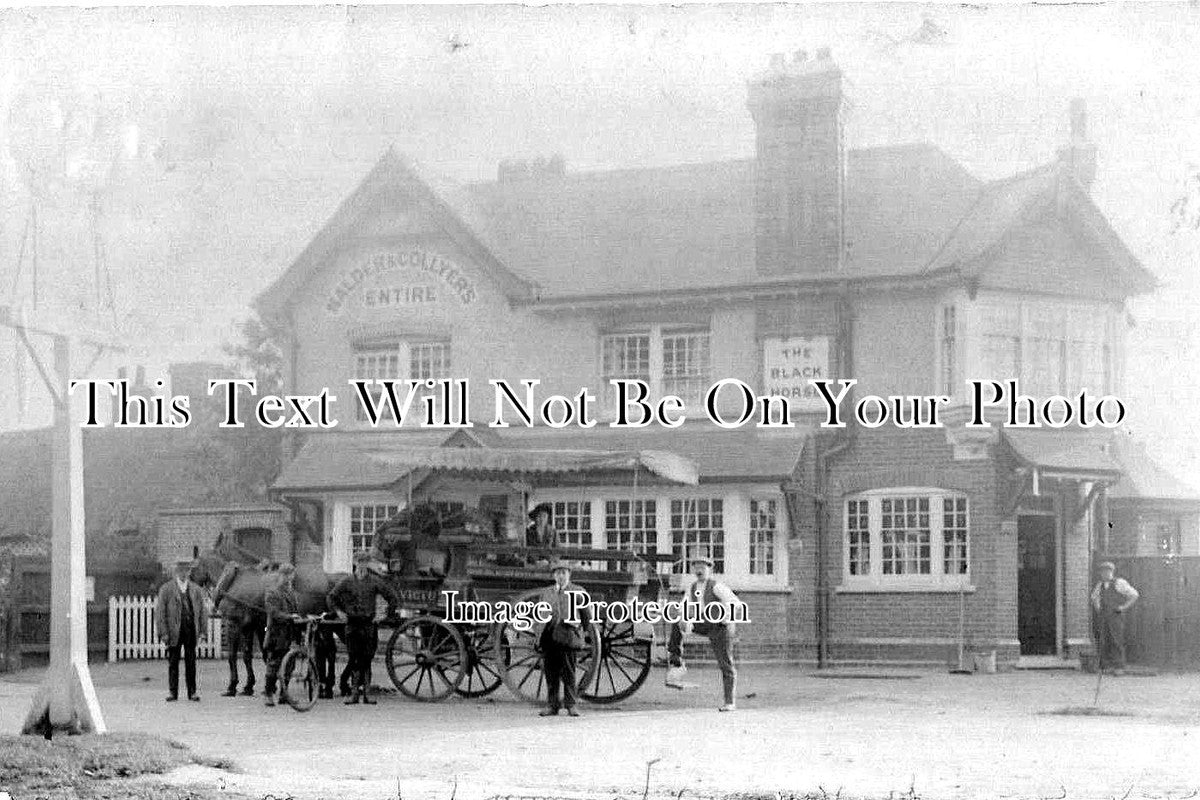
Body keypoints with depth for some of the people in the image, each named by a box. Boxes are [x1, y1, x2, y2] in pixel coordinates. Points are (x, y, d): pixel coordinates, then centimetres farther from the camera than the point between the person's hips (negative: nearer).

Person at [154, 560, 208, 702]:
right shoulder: (166, 589, 1)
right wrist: (163, 632, -9)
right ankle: (173, 692, 8)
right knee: (173, 662, 2)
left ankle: (192, 692, 8)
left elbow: (202, 611, 14)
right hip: (174, 631, -2)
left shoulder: (196, 590, 11)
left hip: (191, 631, 2)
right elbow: (160, 612, -2)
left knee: (191, 662, 4)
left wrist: (202, 630, 4)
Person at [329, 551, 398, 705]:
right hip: (352, 624, 1)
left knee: (367, 660, 0)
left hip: (369, 624, -1)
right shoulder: (346, 581, 5)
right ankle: (354, 692, 0)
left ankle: (366, 692, 2)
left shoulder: (374, 581, 3)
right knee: (354, 660, -1)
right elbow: (332, 597, 16)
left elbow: (392, 597, 10)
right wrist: (340, 612, 7)